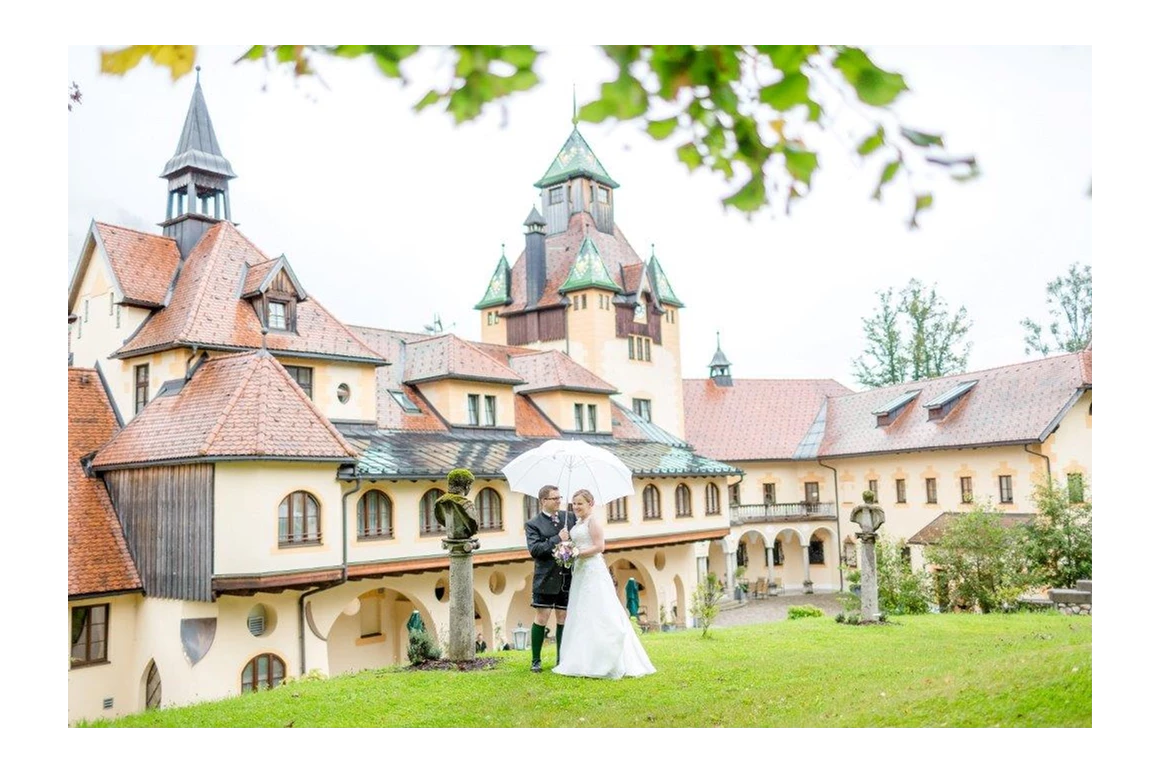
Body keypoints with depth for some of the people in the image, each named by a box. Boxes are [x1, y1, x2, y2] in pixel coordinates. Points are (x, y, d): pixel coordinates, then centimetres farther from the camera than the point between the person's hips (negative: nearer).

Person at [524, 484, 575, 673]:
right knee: (542, 618, 1)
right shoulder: (533, 524, -3)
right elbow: (534, 549, -15)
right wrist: (557, 539, -18)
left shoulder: (570, 517, 8)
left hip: (568, 578, 3)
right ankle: (536, 661, 14)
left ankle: (562, 660, 19)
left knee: (564, 619, 9)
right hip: (546, 579, -3)